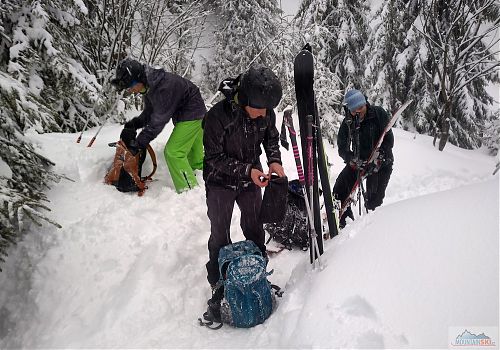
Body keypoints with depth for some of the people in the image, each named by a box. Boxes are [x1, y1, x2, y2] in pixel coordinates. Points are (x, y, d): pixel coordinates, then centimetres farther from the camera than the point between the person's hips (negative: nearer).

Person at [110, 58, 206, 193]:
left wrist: (140, 143, -23)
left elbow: (158, 120, -29)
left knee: (173, 152, -14)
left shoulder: (164, 87, -33)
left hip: (191, 115, -10)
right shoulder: (148, 86, -2)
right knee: (195, 157, 19)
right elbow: (149, 112, 7)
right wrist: (133, 125, -9)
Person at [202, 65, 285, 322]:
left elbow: (271, 138, 5)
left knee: (255, 231, 15)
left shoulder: (266, 113, -15)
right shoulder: (217, 116, -29)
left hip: (251, 179, 4)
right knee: (220, 238, 2)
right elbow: (214, 158, -22)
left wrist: (274, 160, -14)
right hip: (221, 182, -4)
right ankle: (218, 291, 18)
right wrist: (246, 170, -30)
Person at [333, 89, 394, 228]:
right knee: (339, 191, -4)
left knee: (373, 201, -11)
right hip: (358, 162, 4)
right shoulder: (347, 122, -6)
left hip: (381, 163, -4)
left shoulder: (379, 113, -14)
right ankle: (346, 225, 11)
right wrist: (354, 161, -26)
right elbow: (342, 148, -7)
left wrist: (377, 160, -26)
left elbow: (389, 140, -15)